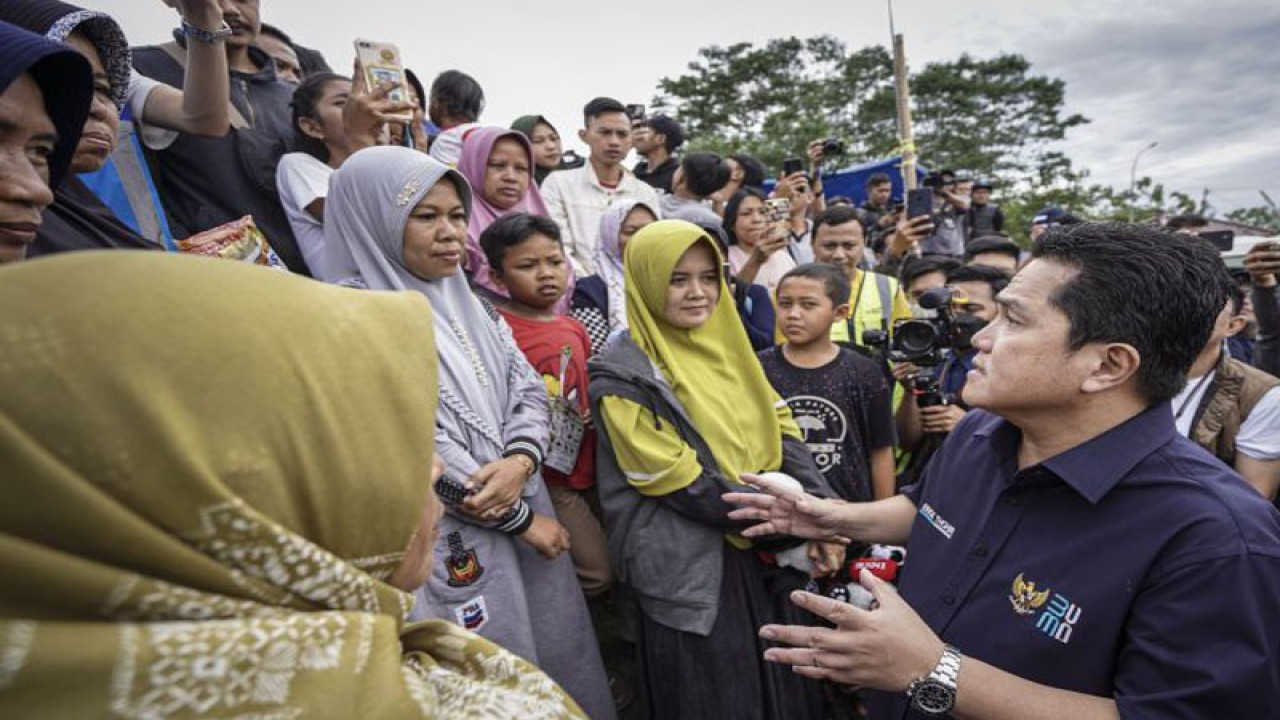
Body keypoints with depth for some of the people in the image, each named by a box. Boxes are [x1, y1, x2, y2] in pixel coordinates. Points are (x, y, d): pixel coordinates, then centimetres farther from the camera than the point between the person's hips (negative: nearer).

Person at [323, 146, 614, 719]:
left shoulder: (467, 301, 8)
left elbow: (528, 387, 6)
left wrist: (521, 461, -15)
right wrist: (523, 519, -12)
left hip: (524, 508, 7)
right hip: (454, 544, -6)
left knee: (558, 661, 20)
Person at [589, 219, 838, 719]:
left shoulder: (726, 347, 5)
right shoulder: (623, 379, -15)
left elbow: (781, 433, 4)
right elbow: (685, 486, -17)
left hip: (761, 559, 6)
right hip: (691, 575, -6)